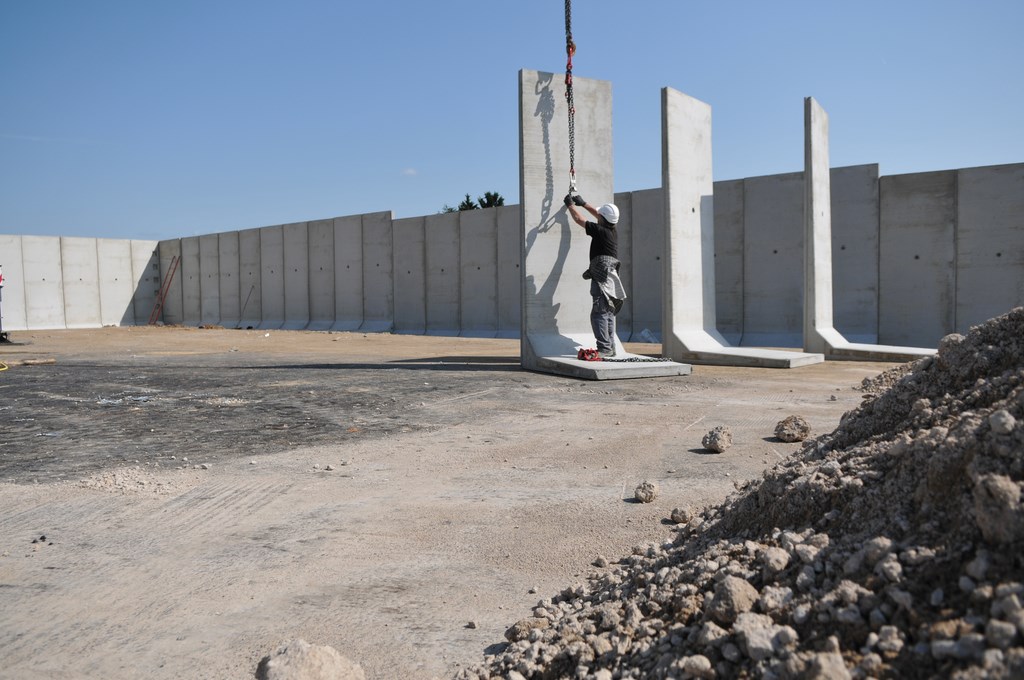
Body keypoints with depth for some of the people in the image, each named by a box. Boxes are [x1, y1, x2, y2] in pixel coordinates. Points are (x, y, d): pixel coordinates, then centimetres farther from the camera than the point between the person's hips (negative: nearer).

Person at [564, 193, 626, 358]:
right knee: (608, 313, 13)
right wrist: (582, 203, 39)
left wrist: (570, 204, 17)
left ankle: (604, 349, -19)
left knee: (599, 313, -13)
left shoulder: (600, 230, -8)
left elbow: (579, 219, 2)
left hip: (602, 277, -9)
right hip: (611, 275, 9)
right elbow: (598, 215, 32)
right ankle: (610, 348, 16)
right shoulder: (613, 231, 14)